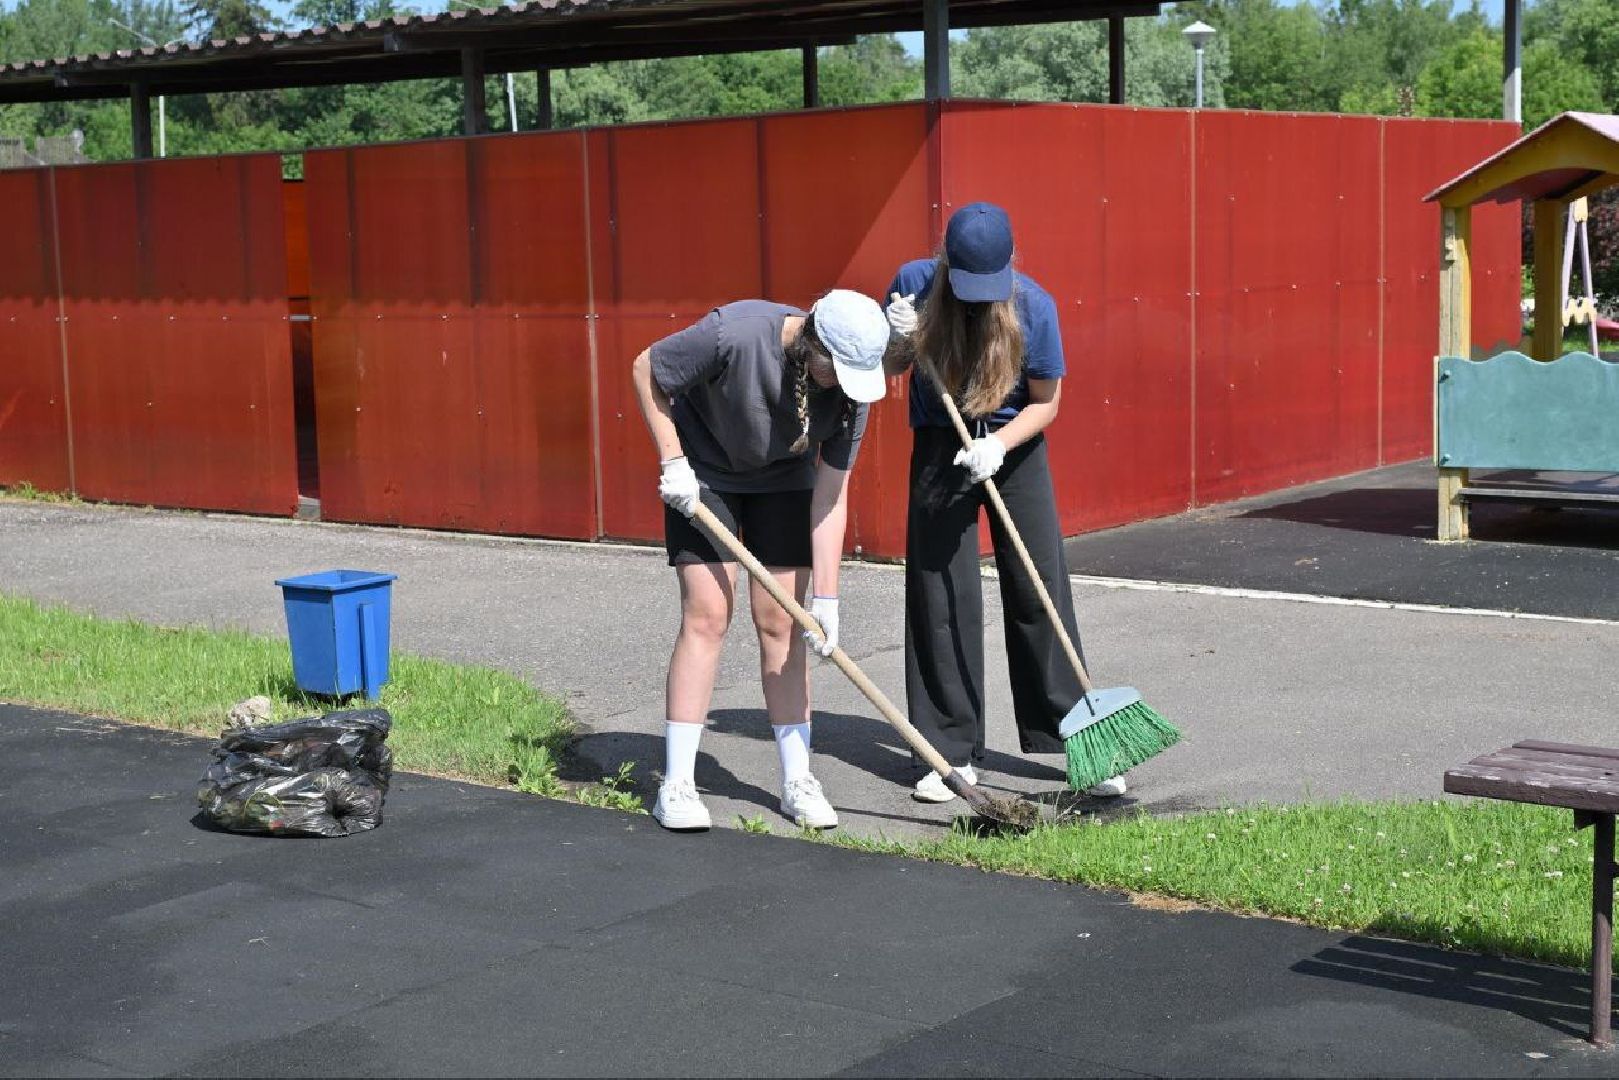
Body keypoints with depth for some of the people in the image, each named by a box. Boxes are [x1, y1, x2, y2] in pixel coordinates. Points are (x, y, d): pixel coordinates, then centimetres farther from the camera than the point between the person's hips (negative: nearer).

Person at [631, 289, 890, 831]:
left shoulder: (852, 385, -23)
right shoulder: (734, 334, -35)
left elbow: (830, 494, -19)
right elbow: (646, 368, -19)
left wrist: (825, 598, -21)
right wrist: (672, 461, -20)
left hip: (784, 480, 3)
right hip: (703, 475, -3)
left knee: (780, 623, -1)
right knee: (706, 615, -10)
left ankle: (797, 781, 9)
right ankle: (676, 785, -4)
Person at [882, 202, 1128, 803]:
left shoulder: (1032, 305, -17)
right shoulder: (915, 283, -12)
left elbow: (1046, 402, -6)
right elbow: (890, 368, 3)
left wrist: (997, 444, -22)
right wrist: (900, 339, -19)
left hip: (1014, 446, -1)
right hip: (940, 446, 1)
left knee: (1041, 592, -2)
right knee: (942, 600, -1)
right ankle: (951, 753, 7)